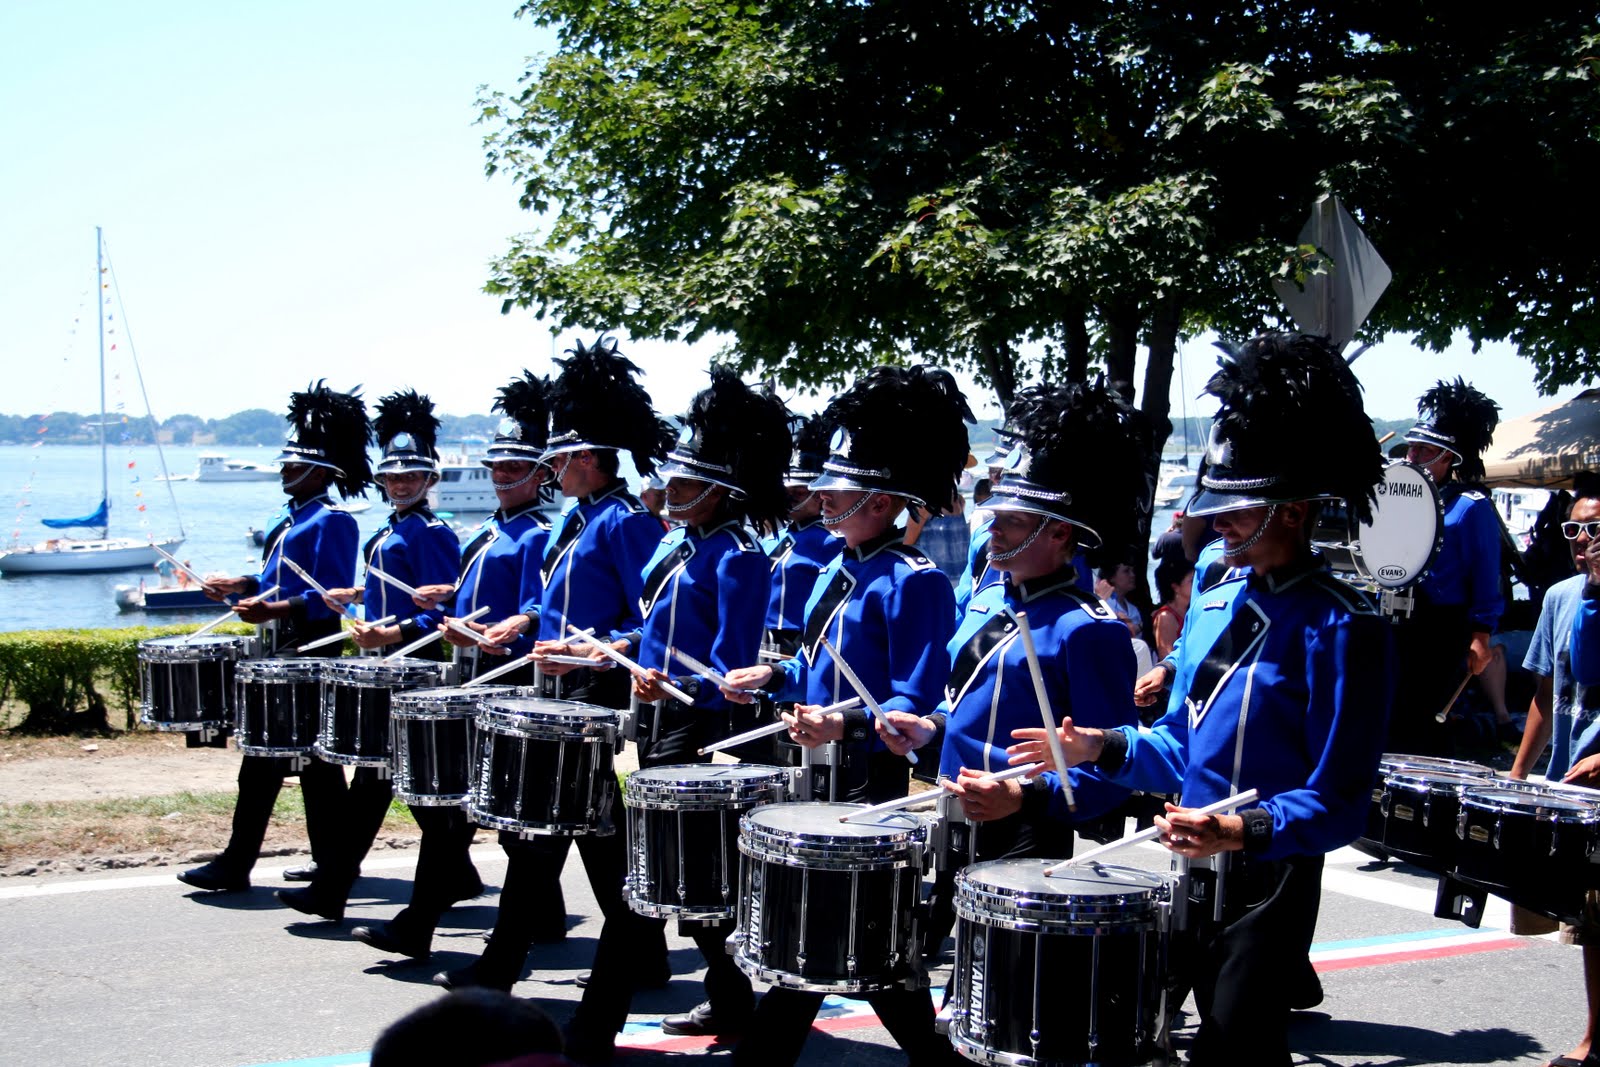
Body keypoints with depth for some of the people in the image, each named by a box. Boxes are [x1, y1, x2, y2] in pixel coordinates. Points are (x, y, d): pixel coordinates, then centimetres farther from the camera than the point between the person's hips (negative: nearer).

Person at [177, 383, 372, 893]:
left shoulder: (331, 521, -13)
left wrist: (272, 610, -30)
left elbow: (329, 597, -20)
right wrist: (240, 585, 12)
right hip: (282, 649, 10)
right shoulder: (290, 516, 16)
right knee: (316, 759, 12)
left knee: (264, 758, -8)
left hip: (307, 651, -10)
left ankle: (235, 866, -4)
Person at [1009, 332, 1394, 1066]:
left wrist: (1242, 831, -33)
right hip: (1195, 872, 7)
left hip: (1271, 886, -7)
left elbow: (1339, 804, -18)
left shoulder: (1341, 629, -15)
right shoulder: (1212, 608, 8)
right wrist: (1105, 748, 2)